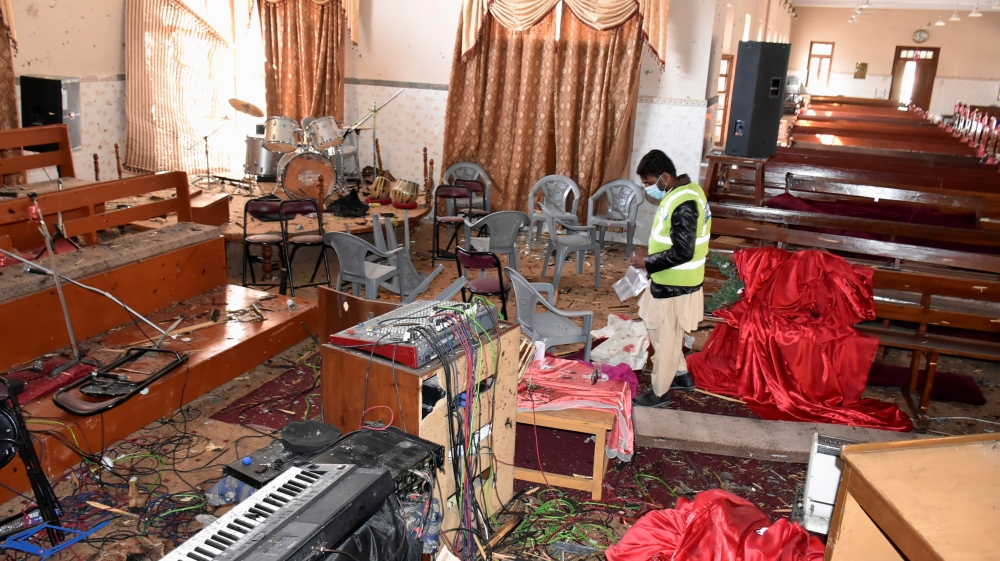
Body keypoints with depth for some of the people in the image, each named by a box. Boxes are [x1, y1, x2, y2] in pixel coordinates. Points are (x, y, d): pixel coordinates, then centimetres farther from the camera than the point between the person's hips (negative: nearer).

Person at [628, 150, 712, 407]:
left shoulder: (683, 205, -27)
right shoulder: (686, 190, 6)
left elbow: (682, 252, -28)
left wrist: (648, 263, -19)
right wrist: (651, 253, 7)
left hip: (674, 285, -10)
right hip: (669, 280, 10)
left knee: (665, 337, 6)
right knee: (659, 329, 23)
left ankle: (659, 392, 23)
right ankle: (681, 375, 38)